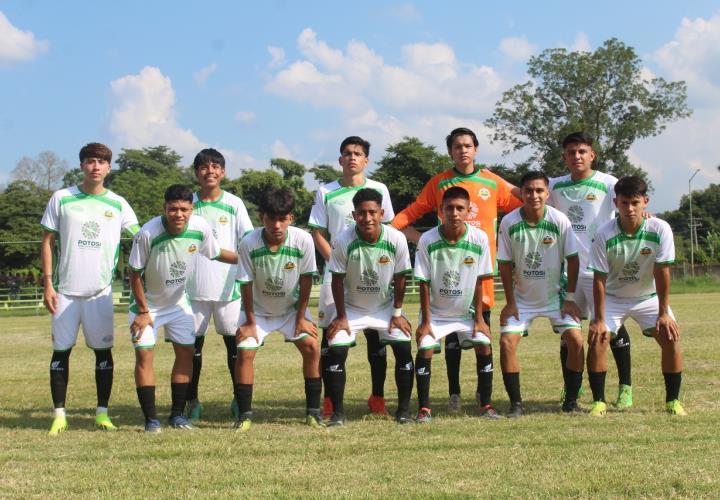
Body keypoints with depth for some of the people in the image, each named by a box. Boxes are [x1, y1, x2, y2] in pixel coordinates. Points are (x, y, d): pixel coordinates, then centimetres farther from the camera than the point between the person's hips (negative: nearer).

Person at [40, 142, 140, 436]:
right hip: (66, 289, -1)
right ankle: (59, 414, 10)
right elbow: (47, 242, 4)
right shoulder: (62, 199, 3)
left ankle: (102, 413, 12)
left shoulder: (117, 204, 5)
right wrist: (47, 284, -3)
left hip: (101, 290, 1)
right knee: (61, 350, 2)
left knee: (103, 350, 3)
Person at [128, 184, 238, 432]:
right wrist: (143, 311, -14)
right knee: (144, 354, -10)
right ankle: (151, 419, -2)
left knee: (186, 352, 4)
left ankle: (177, 415, 15)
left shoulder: (200, 228, -19)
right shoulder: (147, 234, -30)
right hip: (147, 302, -4)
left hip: (179, 302, 4)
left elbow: (217, 253, 2)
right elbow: (135, 274, -18)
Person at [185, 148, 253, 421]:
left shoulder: (234, 204, 2)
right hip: (194, 286, 1)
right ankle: (192, 401, 14)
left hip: (228, 285, -1)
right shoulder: (189, 204, 5)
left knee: (234, 341, 5)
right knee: (193, 343, 5)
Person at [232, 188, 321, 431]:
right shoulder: (249, 243, -26)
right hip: (258, 309, 0)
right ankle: (244, 415, -1)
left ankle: (313, 411, 0)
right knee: (244, 352, -14)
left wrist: (301, 317, -8)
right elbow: (246, 284, -16)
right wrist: (250, 322, -11)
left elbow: (306, 279, -13)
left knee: (311, 347, -13)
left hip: (291, 308, 1)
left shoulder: (303, 240, -24)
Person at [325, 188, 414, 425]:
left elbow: (400, 278, -8)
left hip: (385, 306, 1)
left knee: (404, 348, -11)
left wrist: (397, 312, -5)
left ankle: (404, 409, 4)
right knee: (336, 351, -14)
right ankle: (337, 412, -1)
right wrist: (341, 316, -10)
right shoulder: (343, 241, -25)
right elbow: (338, 280, -13)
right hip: (351, 307, -1)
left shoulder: (397, 239, -21)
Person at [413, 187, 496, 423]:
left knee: (484, 346, -11)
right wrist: (425, 321, -10)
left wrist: (479, 318, -5)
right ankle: (423, 408, -4)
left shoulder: (480, 238, -14)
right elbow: (424, 284, -10)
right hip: (436, 312, -1)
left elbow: (479, 282, -6)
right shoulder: (427, 240, -17)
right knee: (425, 349, -16)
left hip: (467, 312, 1)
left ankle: (486, 404, 4)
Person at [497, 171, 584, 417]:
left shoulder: (560, 220, -16)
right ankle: (516, 403, -1)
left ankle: (571, 401, 3)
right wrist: (510, 302, -7)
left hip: (555, 295, 0)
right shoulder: (509, 222, -14)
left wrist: (570, 298, -8)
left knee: (576, 340, -13)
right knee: (507, 341, -13)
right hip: (522, 297, 1)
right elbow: (505, 264, -6)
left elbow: (573, 260, -8)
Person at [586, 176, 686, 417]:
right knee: (597, 341, -17)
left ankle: (673, 401, -1)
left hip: (649, 297, 0)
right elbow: (599, 279, -18)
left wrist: (664, 313, -18)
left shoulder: (660, 230, -21)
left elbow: (662, 272, -18)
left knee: (671, 338, -16)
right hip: (613, 298, 0)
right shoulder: (604, 235, -22)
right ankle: (599, 401, -3)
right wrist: (599, 319, -19)